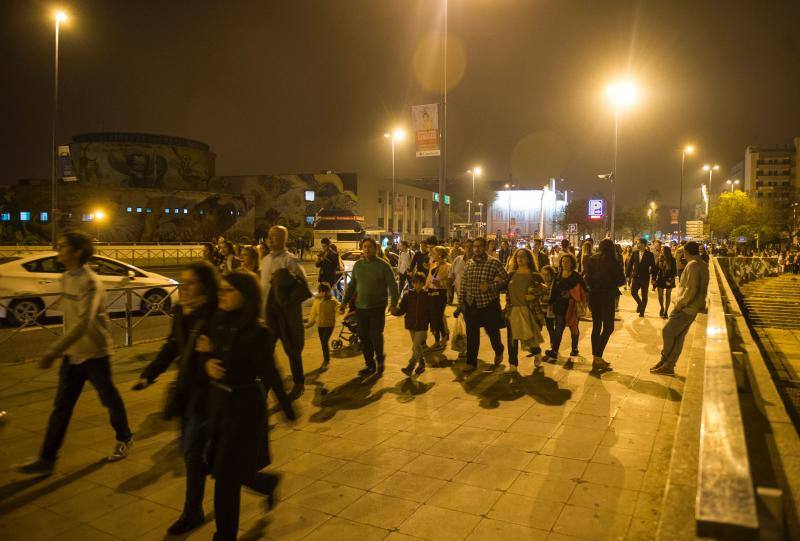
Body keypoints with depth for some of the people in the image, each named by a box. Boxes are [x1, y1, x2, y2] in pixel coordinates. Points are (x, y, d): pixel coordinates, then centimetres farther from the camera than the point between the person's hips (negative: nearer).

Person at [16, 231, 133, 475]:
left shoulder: (89, 282, -22)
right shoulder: (66, 278, 5)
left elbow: (83, 323, -31)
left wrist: (53, 352, -36)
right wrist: (62, 350, 18)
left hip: (94, 352, -7)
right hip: (72, 352, 7)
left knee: (110, 399, 11)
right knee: (61, 406, 8)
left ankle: (124, 439, 32)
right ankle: (46, 459, 13)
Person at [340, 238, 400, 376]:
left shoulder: (383, 265, -6)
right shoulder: (358, 265, 7)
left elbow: (393, 285, -7)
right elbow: (351, 285, 15)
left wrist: (393, 303, -16)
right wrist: (345, 301, 11)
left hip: (377, 308, -5)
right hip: (361, 307, 5)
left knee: (375, 335, -8)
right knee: (364, 337, 8)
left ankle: (380, 358, 20)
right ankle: (370, 365, 22)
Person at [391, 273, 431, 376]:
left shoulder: (427, 296, -4)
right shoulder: (408, 295, 1)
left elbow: (431, 313, -1)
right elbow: (402, 309, -2)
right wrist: (396, 311, -24)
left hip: (422, 326, -3)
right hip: (411, 325, 3)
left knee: (416, 347, -10)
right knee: (417, 347, 15)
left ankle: (410, 368, -10)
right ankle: (421, 364, 31)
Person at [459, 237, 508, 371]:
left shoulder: (494, 262, -7)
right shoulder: (469, 263, 6)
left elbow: (506, 278, -8)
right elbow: (463, 284, 10)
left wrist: (490, 286, -19)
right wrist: (460, 301, 7)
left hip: (489, 303, -3)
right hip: (471, 304, 3)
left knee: (492, 331, 12)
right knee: (472, 335, 5)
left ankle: (499, 351, 41)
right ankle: (471, 362, 15)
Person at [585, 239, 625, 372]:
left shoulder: (592, 260, 1)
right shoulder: (614, 262, -9)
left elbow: (588, 279, -2)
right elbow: (622, 280, -5)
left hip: (594, 295, 5)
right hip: (608, 296, -4)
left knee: (596, 326, 13)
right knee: (608, 327, 2)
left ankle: (596, 358, 15)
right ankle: (598, 357, -9)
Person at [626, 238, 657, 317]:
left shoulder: (649, 254, -7)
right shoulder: (634, 253, 1)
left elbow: (653, 266, -3)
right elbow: (630, 264, 5)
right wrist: (628, 274, 0)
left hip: (645, 278, -2)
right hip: (636, 277, 2)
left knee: (644, 295, 6)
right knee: (633, 292, -10)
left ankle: (642, 311, 19)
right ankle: (640, 304, 19)